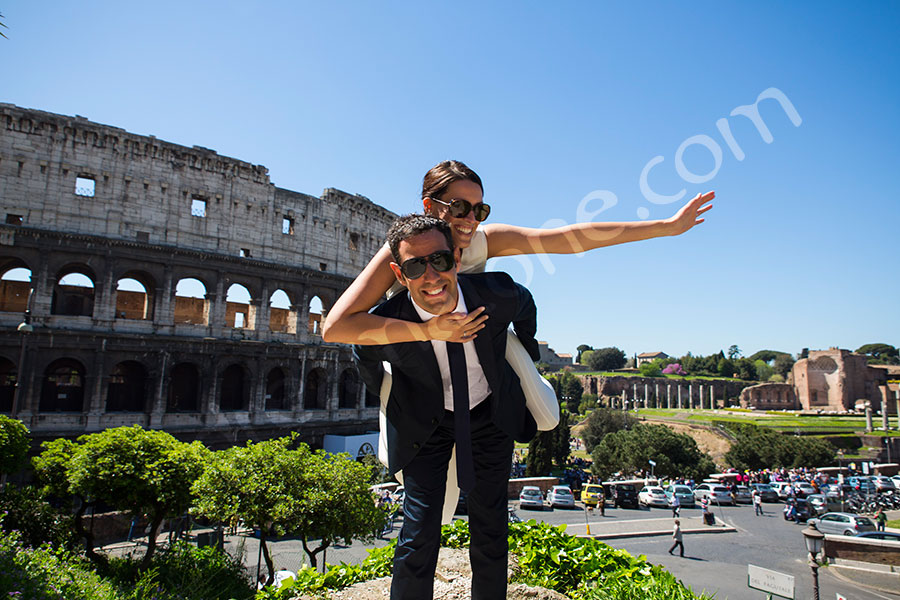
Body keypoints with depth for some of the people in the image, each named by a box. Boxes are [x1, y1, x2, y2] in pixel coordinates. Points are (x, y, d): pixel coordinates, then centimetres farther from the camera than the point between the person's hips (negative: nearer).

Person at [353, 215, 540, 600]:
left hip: (492, 414, 2)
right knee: (419, 533, -5)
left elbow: (525, 305, 0)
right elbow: (364, 359, -3)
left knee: (490, 531, 9)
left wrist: (528, 354, 14)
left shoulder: (499, 294, -28)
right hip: (426, 422, -1)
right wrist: (394, 405, 10)